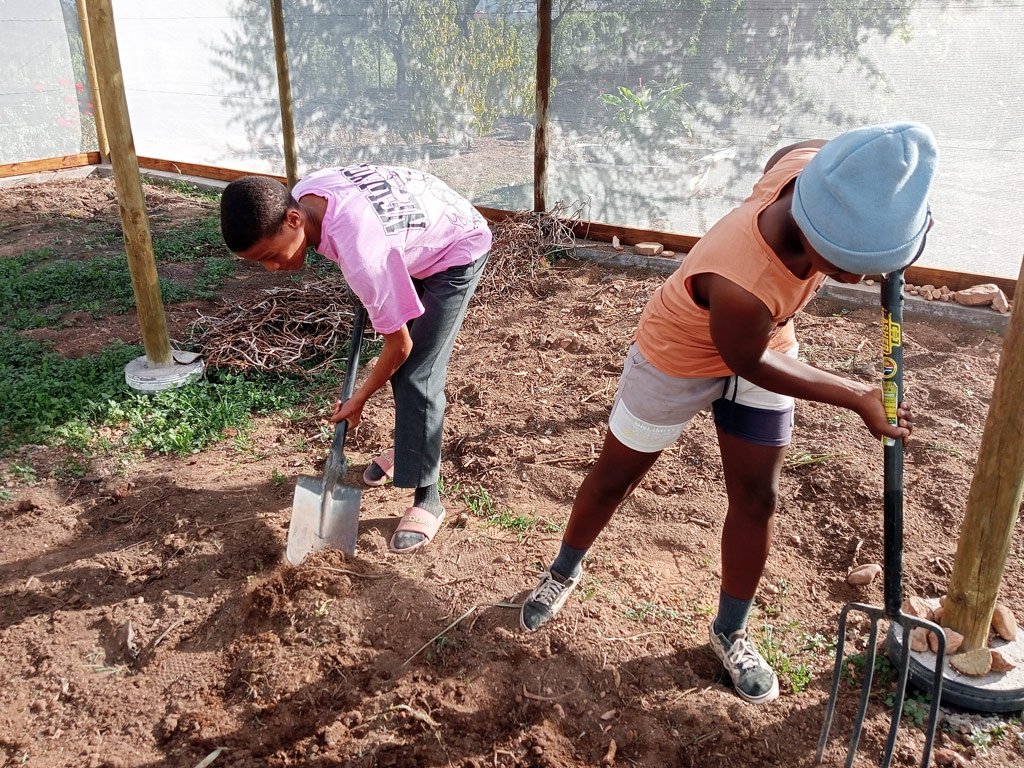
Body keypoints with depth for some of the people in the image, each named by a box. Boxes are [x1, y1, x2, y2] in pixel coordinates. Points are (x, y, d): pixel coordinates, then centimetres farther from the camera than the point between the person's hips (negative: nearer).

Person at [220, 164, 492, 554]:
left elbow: (399, 345, -28)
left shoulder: (360, 252, -41)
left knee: (416, 375, -13)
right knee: (400, 364, 14)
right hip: (416, 241, 8)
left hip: (457, 251, -8)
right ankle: (411, 445, 37)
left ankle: (427, 499, -1)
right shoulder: (302, 195, -19)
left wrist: (358, 400, -12)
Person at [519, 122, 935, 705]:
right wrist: (855, 396, -16)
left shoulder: (814, 165, -31)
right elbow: (748, 362, -24)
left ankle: (731, 632, 32)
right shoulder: (739, 284, -46)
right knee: (615, 479, 15)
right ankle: (564, 572, 44)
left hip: (764, 344, 6)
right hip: (679, 359, -5)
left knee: (757, 498, 9)